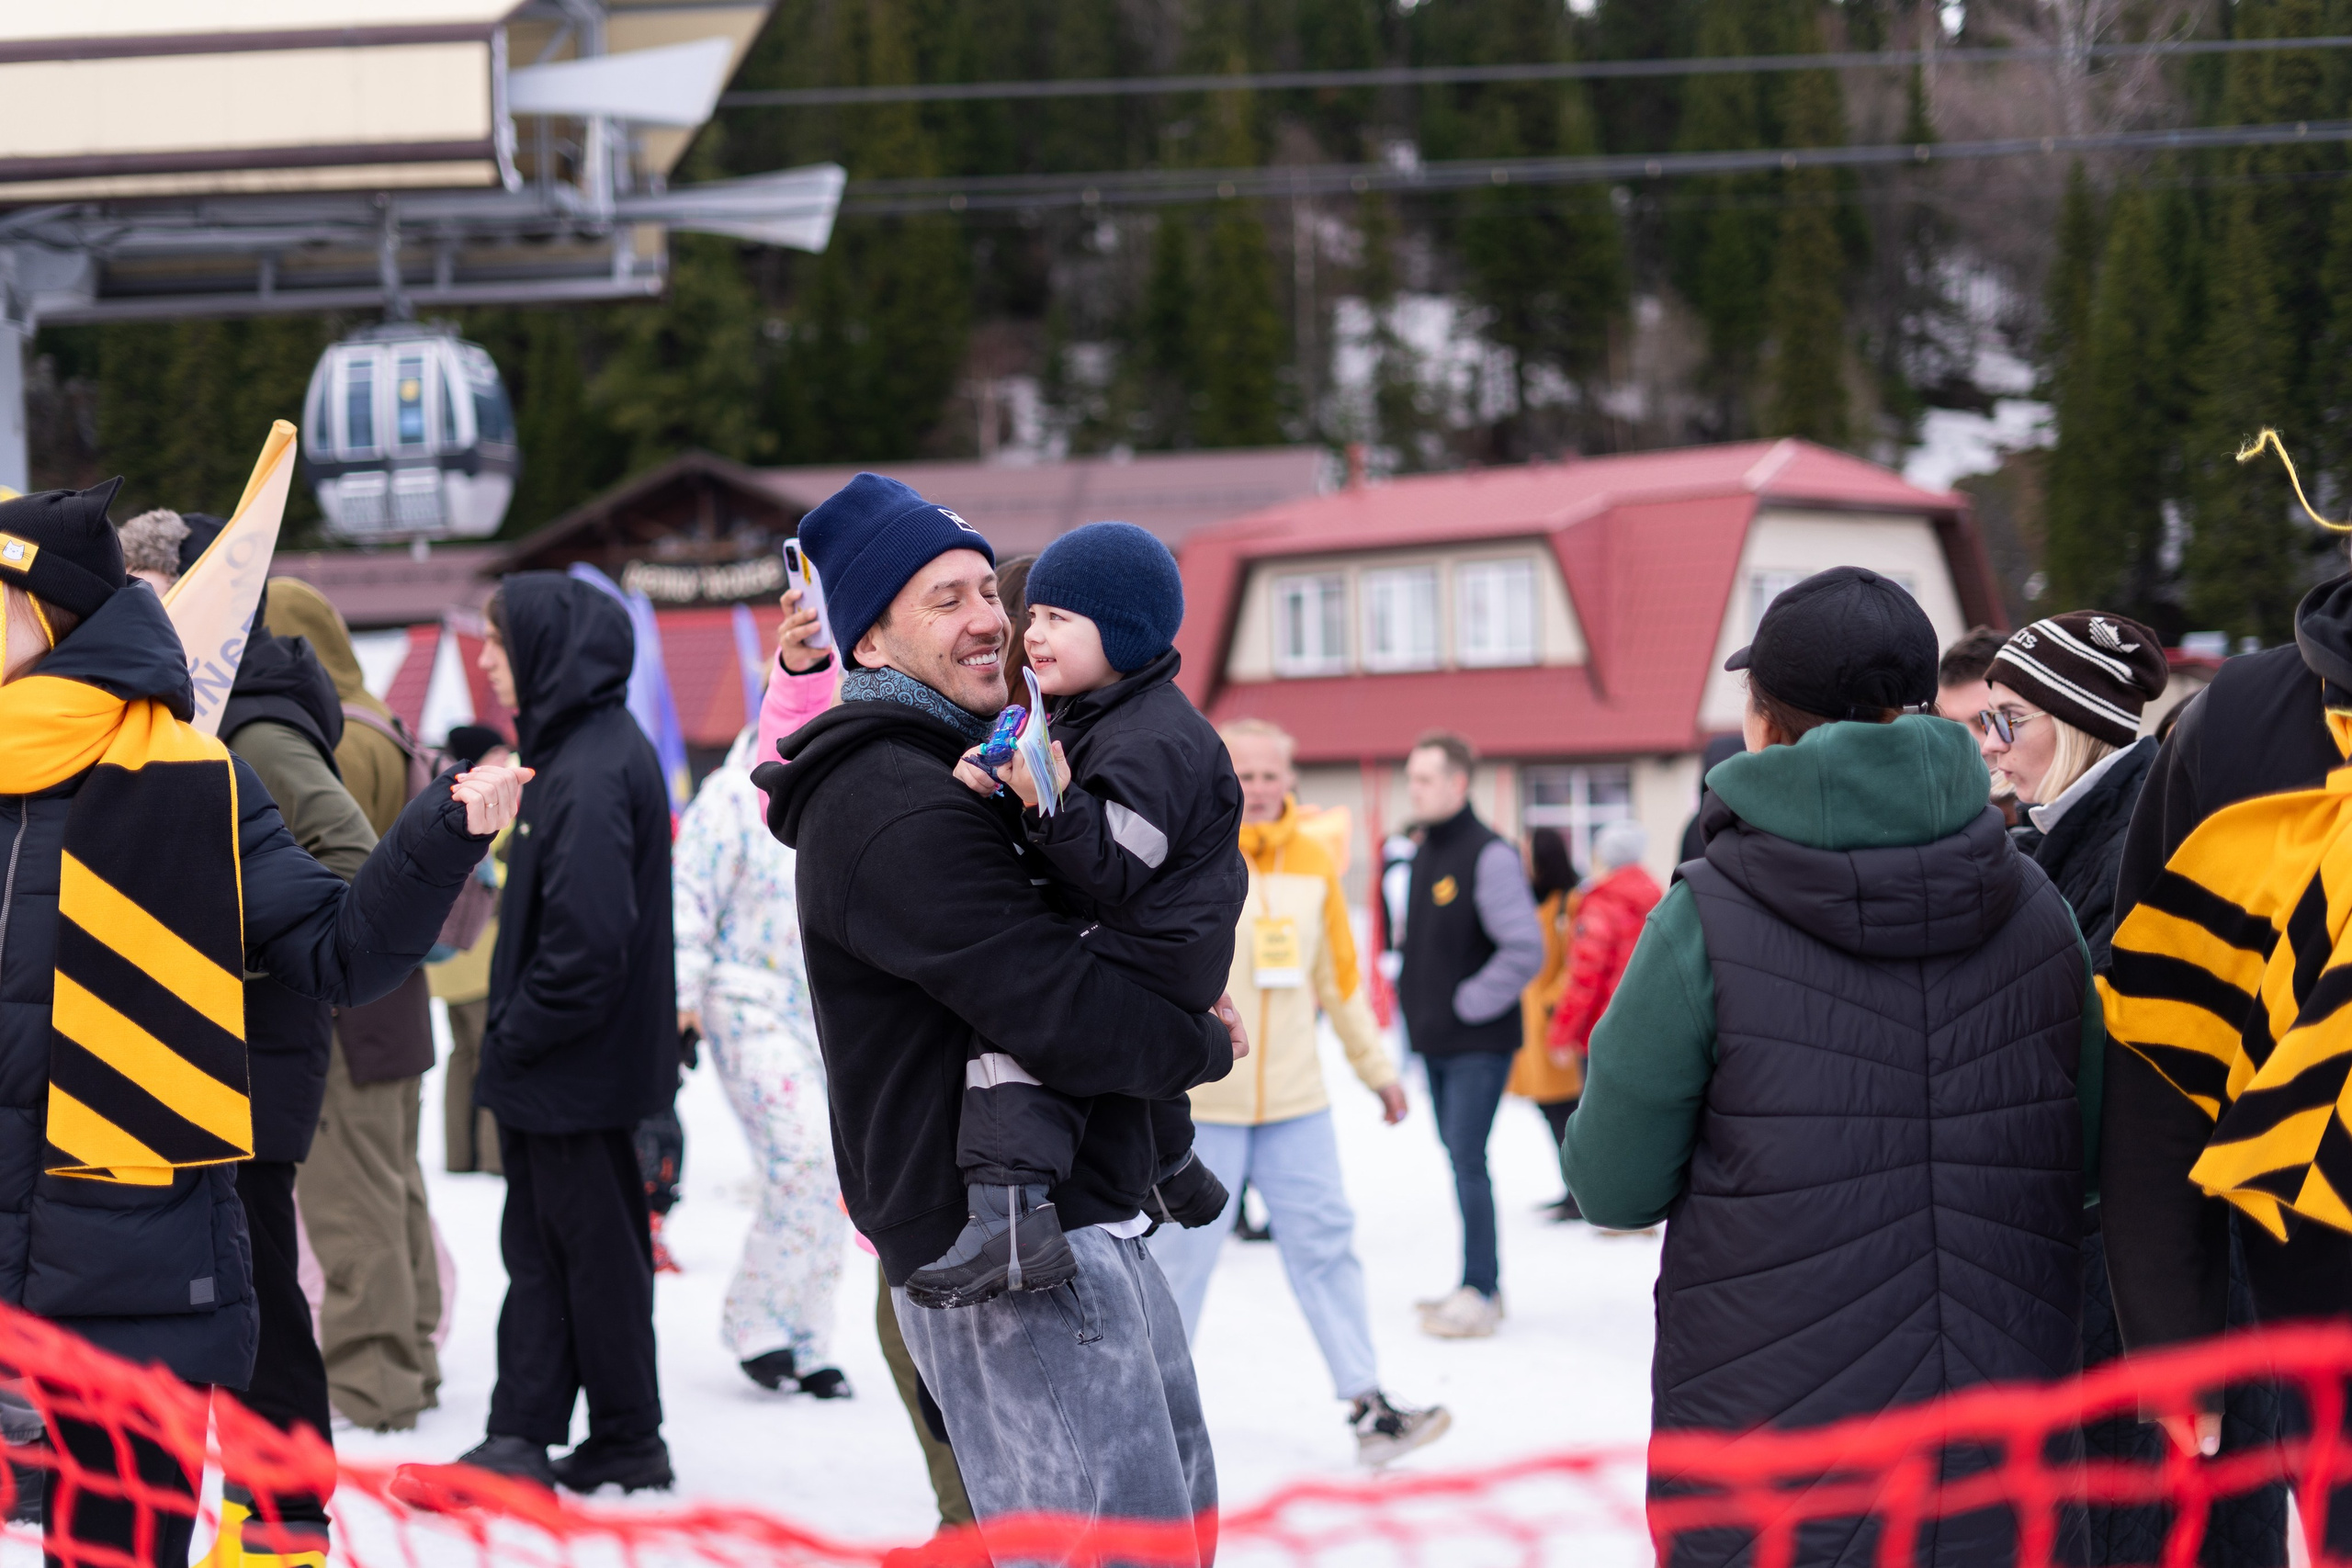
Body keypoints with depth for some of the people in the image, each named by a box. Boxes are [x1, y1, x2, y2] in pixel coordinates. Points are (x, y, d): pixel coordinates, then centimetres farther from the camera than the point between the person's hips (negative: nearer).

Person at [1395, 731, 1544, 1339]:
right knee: (1459, 1159, 12)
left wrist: (1468, 1003, -15)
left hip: (1479, 1044, -8)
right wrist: (1416, 1004, 13)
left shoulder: (1489, 855, -14)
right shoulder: (1421, 856, 11)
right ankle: (1483, 1284, 20)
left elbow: (1524, 950, -20)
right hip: (1435, 1043, 8)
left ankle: (1478, 1293, -6)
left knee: (1468, 1162, -10)